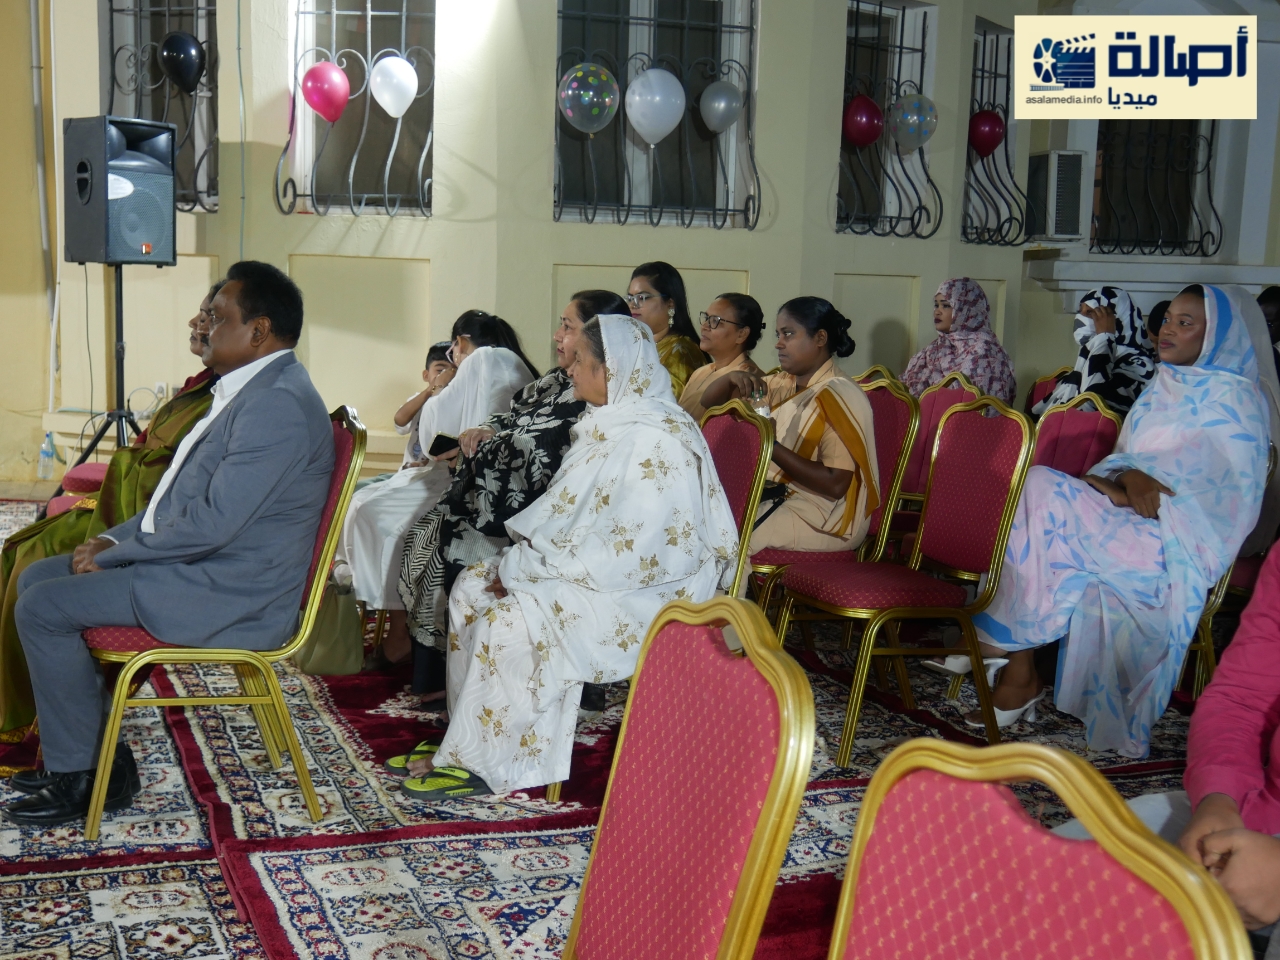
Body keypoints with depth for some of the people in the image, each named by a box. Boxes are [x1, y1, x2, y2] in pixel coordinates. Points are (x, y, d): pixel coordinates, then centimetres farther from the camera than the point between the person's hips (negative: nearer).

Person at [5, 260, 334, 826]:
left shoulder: (277, 405, -22)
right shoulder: (250, 390, 13)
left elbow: (211, 524, -26)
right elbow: (185, 498, 20)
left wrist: (111, 556, -13)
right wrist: (115, 540, 5)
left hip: (229, 598, -11)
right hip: (200, 563, 11)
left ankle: (82, 779, -1)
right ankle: (78, 746, 16)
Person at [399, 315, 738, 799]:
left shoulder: (657, 444, -23)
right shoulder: (608, 424, 7)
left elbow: (626, 554, -26)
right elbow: (566, 513, 15)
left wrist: (524, 571, -20)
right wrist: (519, 557, -3)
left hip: (644, 592, -10)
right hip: (587, 570, 10)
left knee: (509, 618, -24)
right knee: (472, 586, 1)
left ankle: (480, 761, -7)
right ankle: (469, 736, 6)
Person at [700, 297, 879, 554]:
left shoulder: (839, 395, -11)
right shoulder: (783, 384, 12)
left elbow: (835, 485, -20)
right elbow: (710, 400, 17)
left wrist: (772, 446, -20)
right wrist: (733, 377, -5)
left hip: (824, 516, -8)